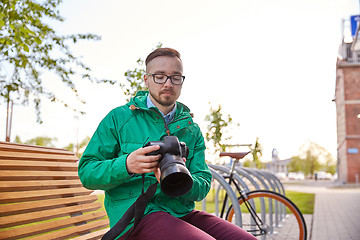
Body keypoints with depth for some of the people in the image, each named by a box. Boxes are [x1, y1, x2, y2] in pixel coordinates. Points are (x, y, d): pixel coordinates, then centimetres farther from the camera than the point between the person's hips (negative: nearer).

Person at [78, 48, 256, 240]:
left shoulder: (191, 129, 17)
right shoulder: (119, 118, 6)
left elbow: (203, 186, 8)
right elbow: (86, 172, 1)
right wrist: (126, 166, -19)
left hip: (183, 213, 5)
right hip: (136, 216, -4)